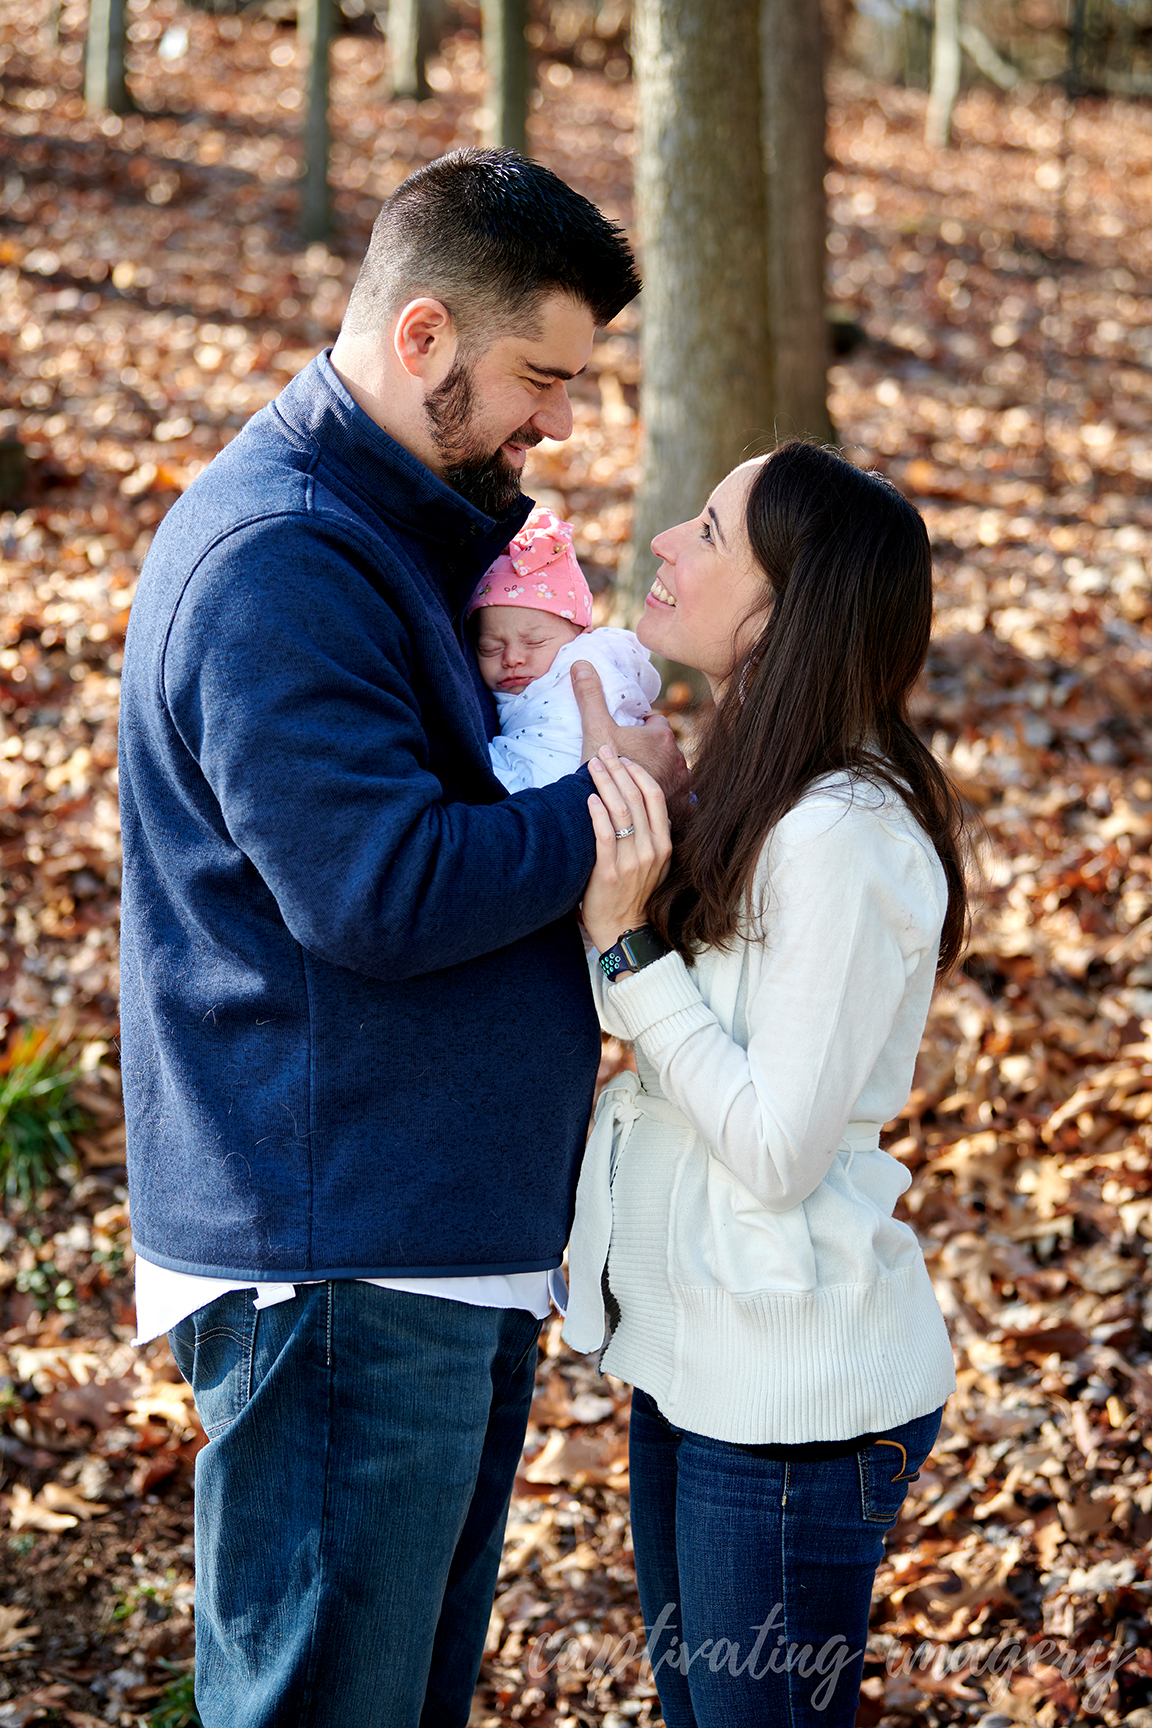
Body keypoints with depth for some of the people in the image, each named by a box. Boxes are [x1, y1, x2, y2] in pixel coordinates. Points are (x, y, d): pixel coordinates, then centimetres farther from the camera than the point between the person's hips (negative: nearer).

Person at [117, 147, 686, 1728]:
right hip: (337, 1258, -10)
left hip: (458, 1234, 10)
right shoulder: (277, 560, -20)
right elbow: (382, 890, -26)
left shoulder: (411, 525, 14)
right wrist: (614, 798, -14)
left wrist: (575, 733, 1)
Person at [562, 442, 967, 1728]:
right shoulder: (758, 801, 6)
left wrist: (625, 942, -22)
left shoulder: (846, 837, -23)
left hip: (797, 1396, -9)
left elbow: (777, 1148, -22)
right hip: (695, 1356, 9)